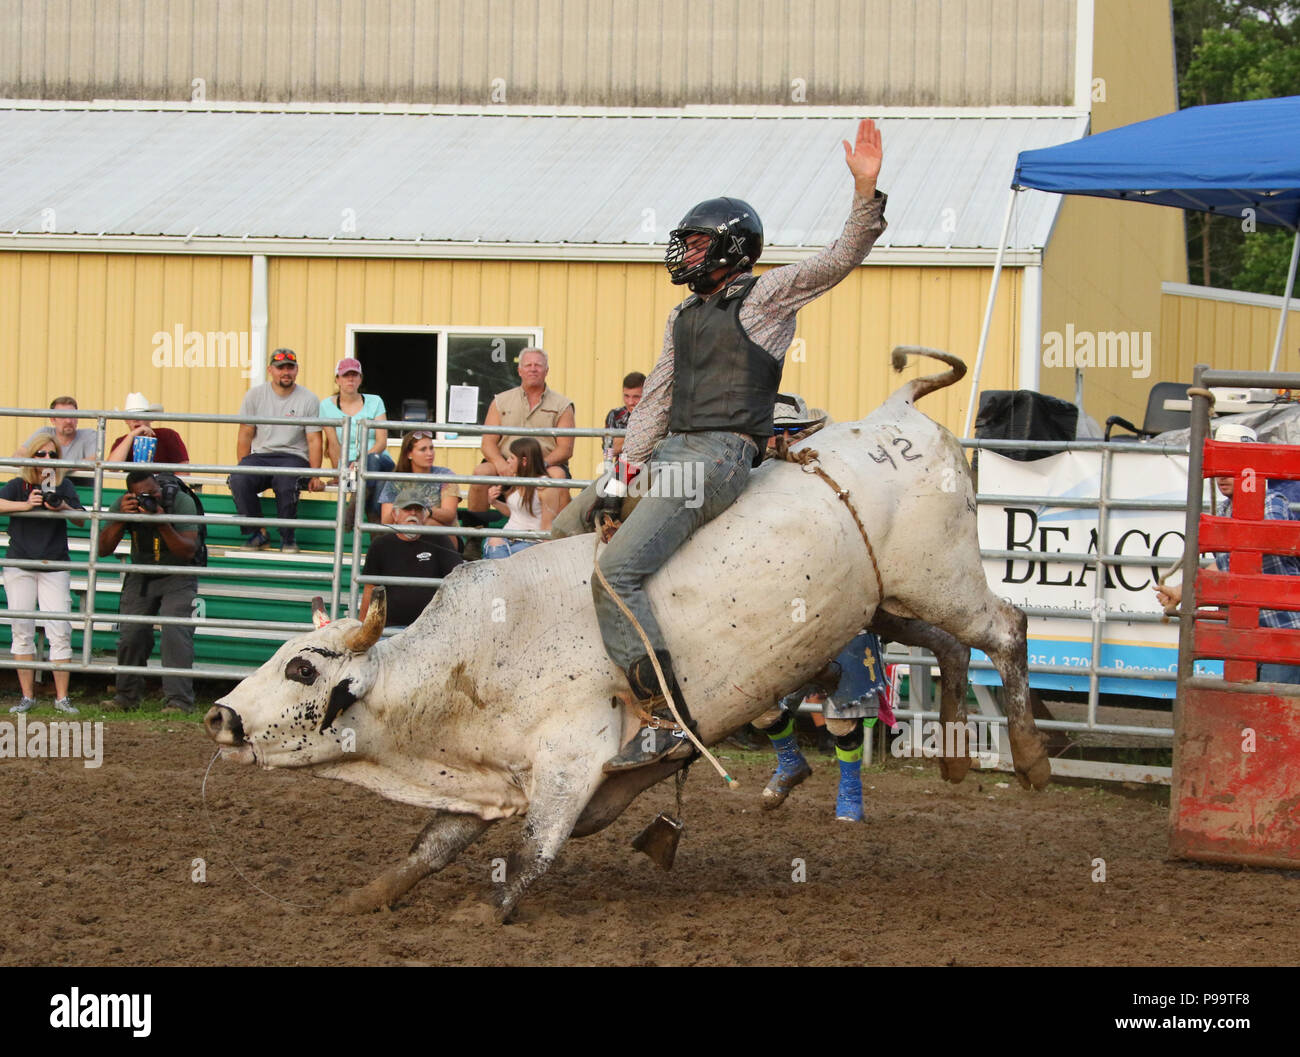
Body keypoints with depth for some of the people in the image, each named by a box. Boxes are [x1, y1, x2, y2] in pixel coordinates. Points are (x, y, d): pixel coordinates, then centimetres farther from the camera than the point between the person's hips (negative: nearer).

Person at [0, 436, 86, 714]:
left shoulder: (63, 485, 4)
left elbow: (81, 519, -4)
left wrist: (62, 506, -23)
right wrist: (26, 505, -28)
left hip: (55, 568, 0)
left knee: (60, 632, -7)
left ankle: (62, 697, -2)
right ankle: (27, 696, 9)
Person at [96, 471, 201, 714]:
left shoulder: (181, 502, -21)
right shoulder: (123, 505, -11)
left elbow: (188, 551, -25)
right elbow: (103, 549, -13)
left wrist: (162, 525, -38)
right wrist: (121, 519, -28)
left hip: (177, 577, -4)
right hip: (140, 577, 4)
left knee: (175, 632, -19)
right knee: (131, 635, -2)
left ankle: (179, 701, -20)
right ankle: (127, 697, 14)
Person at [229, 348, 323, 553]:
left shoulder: (309, 400, 5)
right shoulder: (254, 395, 9)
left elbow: (314, 440, 3)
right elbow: (245, 436, 9)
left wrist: (315, 476, -7)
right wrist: (242, 468, -3)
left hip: (293, 457, -2)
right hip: (260, 455, 2)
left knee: (285, 481, -37)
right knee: (238, 480, -30)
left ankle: (288, 538, -17)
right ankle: (257, 534, -16)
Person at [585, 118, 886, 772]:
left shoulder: (766, 295, 1)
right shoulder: (684, 318, 22)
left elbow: (842, 256, -8)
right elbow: (654, 401, 22)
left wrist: (866, 191, -23)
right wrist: (621, 476, 13)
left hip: (721, 453, -10)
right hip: (673, 450, 10)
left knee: (616, 571, -24)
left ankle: (666, 721, -28)